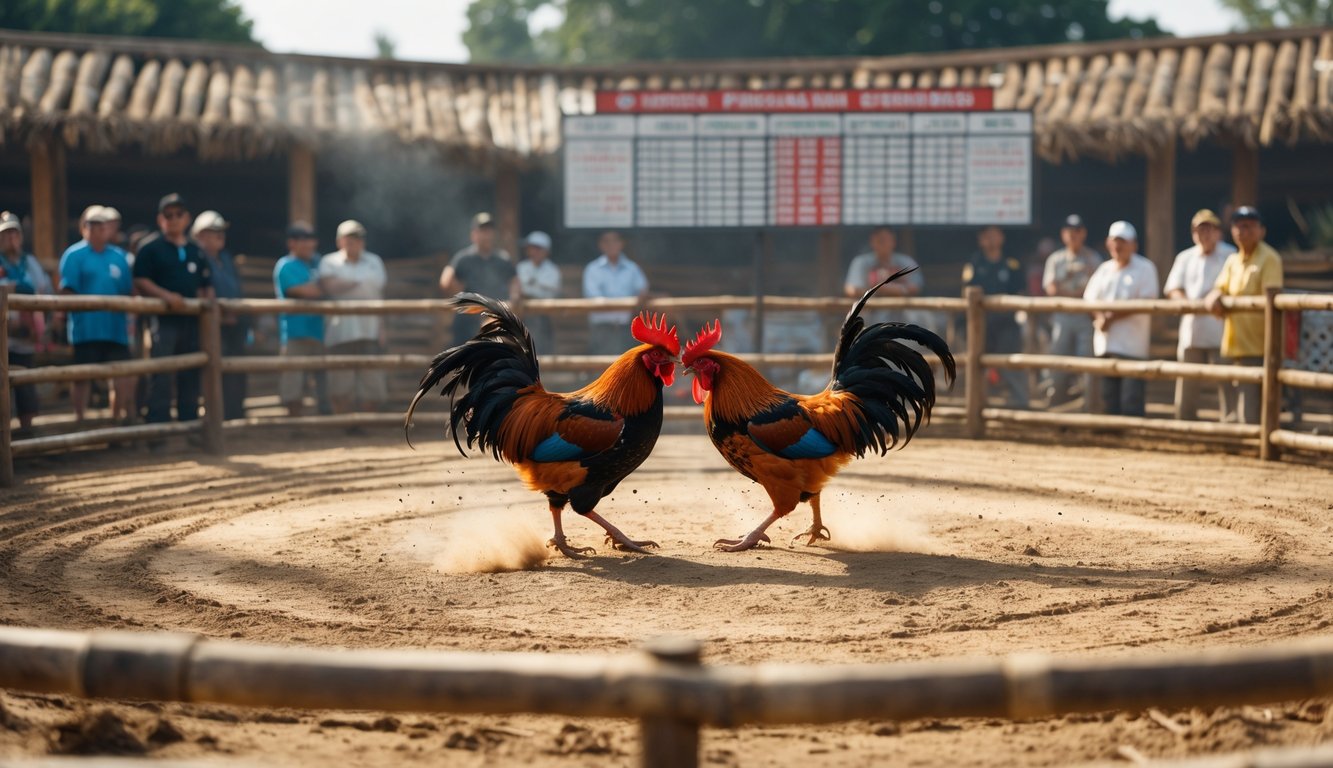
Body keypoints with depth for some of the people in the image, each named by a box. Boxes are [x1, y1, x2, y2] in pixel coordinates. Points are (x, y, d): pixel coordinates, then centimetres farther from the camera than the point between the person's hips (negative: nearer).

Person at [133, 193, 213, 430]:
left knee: (190, 376, 10)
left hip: (192, 319, 5)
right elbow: (140, 281, -8)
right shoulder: (150, 247, 0)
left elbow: (207, 285, 21)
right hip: (163, 319, -5)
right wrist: (166, 295, -21)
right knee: (161, 378, -9)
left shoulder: (195, 250, 17)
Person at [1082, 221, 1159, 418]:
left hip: (1132, 347, -6)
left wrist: (1112, 317, -13)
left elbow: (1145, 302, -12)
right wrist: (1100, 316, -8)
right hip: (1105, 343, 6)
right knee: (1108, 398, 9)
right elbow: (1090, 299, 14)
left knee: (1131, 400, -10)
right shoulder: (1105, 269, 16)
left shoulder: (1145, 268, -2)